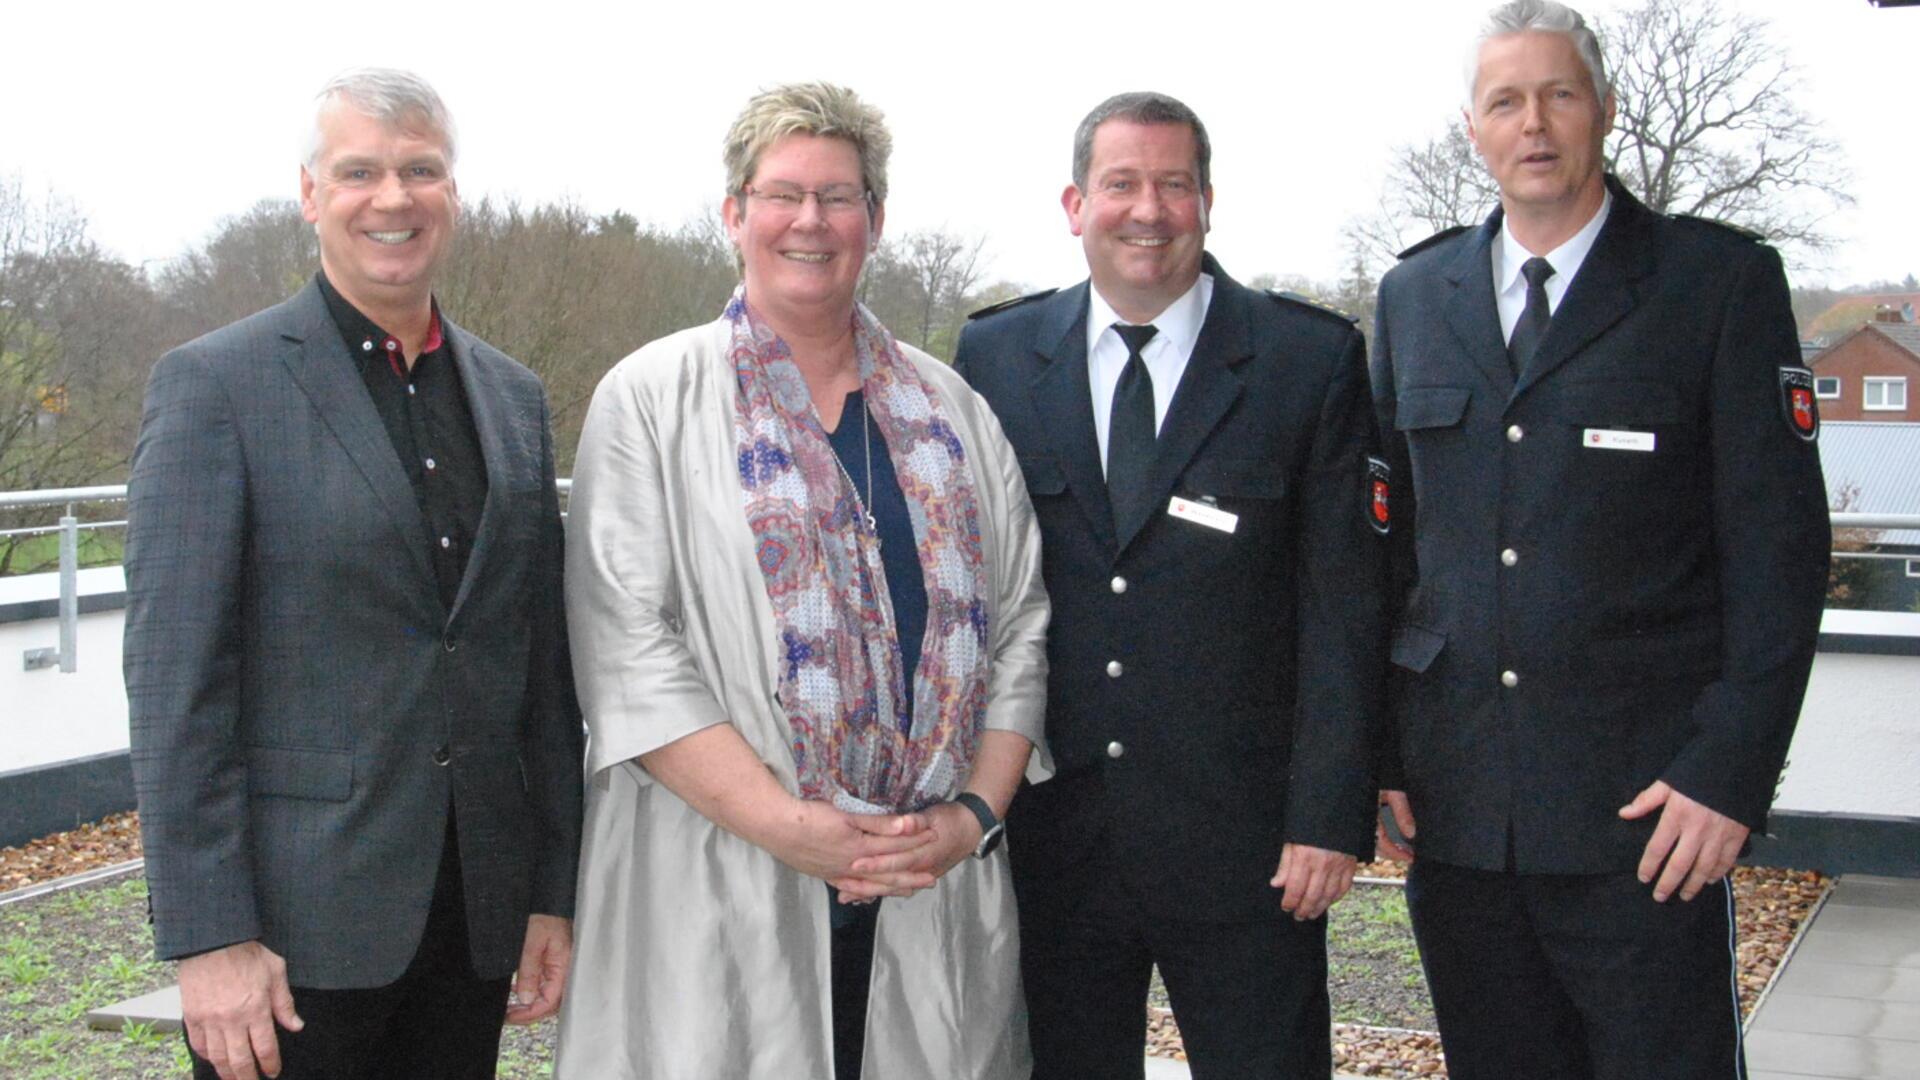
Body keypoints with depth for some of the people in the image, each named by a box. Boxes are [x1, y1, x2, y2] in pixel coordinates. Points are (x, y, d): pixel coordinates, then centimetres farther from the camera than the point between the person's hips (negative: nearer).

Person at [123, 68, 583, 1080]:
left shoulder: (512, 397, 10)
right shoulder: (213, 385, -5)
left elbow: (544, 663, 12)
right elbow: (173, 680, -10)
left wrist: (555, 892, 8)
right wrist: (208, 940, -14)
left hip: (476, 917, 5)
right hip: (297, 921, -4)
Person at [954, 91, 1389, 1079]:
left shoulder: (1313, 359, -1)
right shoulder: (994, 356, 5)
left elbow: (1341, 602, -3)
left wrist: (1330, 813, -9)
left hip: (1238, 835, -2)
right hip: (1047, 830, 2)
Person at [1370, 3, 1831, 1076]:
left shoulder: (1721, 281, -1)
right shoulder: (1414, 295, 11)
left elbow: (1779, 544, -5)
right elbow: (1390, 533, 12)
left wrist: (1732, 771, -12)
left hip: (1646, 808, -3)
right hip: (1456, 805, 4)